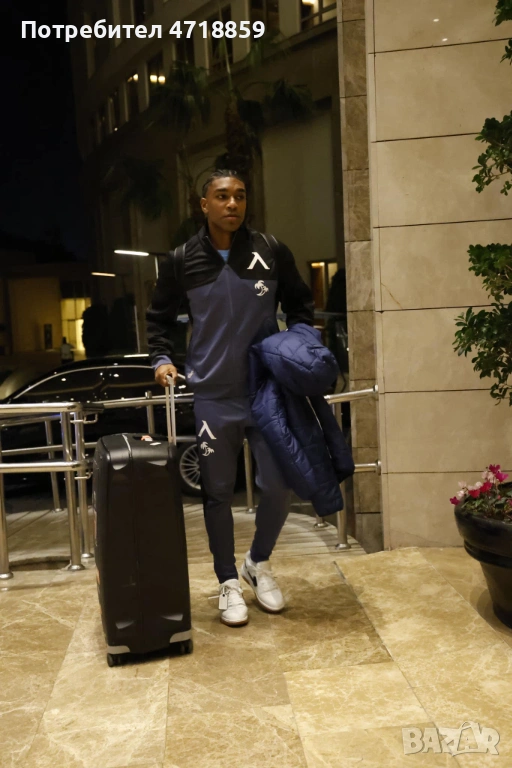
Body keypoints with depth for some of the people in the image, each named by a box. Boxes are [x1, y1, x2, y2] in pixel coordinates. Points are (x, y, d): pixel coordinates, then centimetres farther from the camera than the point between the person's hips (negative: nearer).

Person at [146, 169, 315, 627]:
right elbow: (159, 320, 12)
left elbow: (301, 305, 13)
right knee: (218, 493, 8)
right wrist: (162, 359, -3)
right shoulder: (182, 262, 1)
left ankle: (259, 563, 31)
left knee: (278, 485, 1)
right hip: (212, 397, 0)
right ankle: (228, 582, 27)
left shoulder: (272, 253, 1)